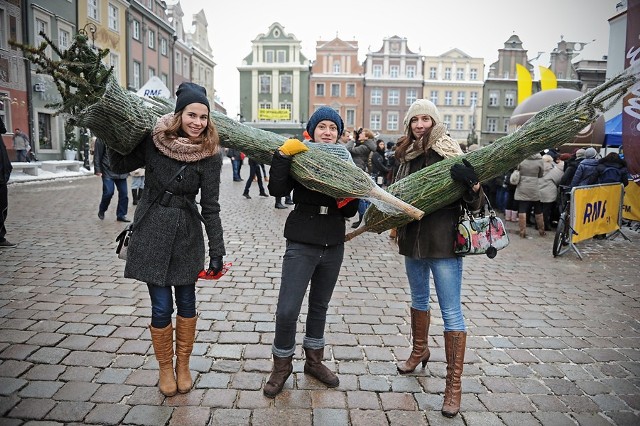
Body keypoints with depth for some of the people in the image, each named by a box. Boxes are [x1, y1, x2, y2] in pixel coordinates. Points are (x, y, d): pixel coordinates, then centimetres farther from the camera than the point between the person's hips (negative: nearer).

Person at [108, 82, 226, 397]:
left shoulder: (209, 153, -10)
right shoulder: (153, 140, -7)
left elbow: (210, 206, -9)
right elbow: (121, 166, 8)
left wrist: (217, 251, -11)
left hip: (187, 234, 0)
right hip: (150, 232, 0)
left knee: (186, 302, 11)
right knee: (161, 307, 3)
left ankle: (183, 365, 33)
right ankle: (165, 368, 27)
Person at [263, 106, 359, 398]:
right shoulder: (299, 158, -4)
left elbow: (349, 212, 9)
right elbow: (278, 190, -20)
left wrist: (351, 198, -12)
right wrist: (283, 155, -26)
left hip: (333, 246, 4)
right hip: (302, 245, -4)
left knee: (320, 306, 18)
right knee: (287, 310, -5)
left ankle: (314, 360, 37)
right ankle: (282, 365, 19)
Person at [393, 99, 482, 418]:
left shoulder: (448, 151, -8)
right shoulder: (406, 154, 7)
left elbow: (472, 203, -11)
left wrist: (474, 188, -30)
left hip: (443, 241, -6)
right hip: (413, 239, 6)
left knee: (451, 312, -1)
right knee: (419, 299, 23)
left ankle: (454, 385, 9)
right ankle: (420, 351, 45)